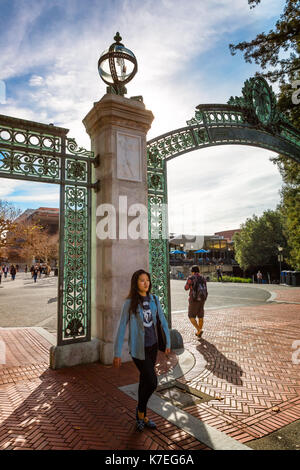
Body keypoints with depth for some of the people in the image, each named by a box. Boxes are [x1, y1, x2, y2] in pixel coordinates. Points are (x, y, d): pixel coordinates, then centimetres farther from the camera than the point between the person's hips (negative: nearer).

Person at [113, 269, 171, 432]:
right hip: (139, 348, -5)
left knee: (144, 381, 18)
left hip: (152, 346, 5)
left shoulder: (154, 299, -2)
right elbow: (121, 328, -11)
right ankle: (140, 411, 25)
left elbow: (163, 322, 6)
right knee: (152, 382, -3)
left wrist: (168, 343, 8)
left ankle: (142, 416, 37)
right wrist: (117, 353, -10)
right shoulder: (129, 303, -14)